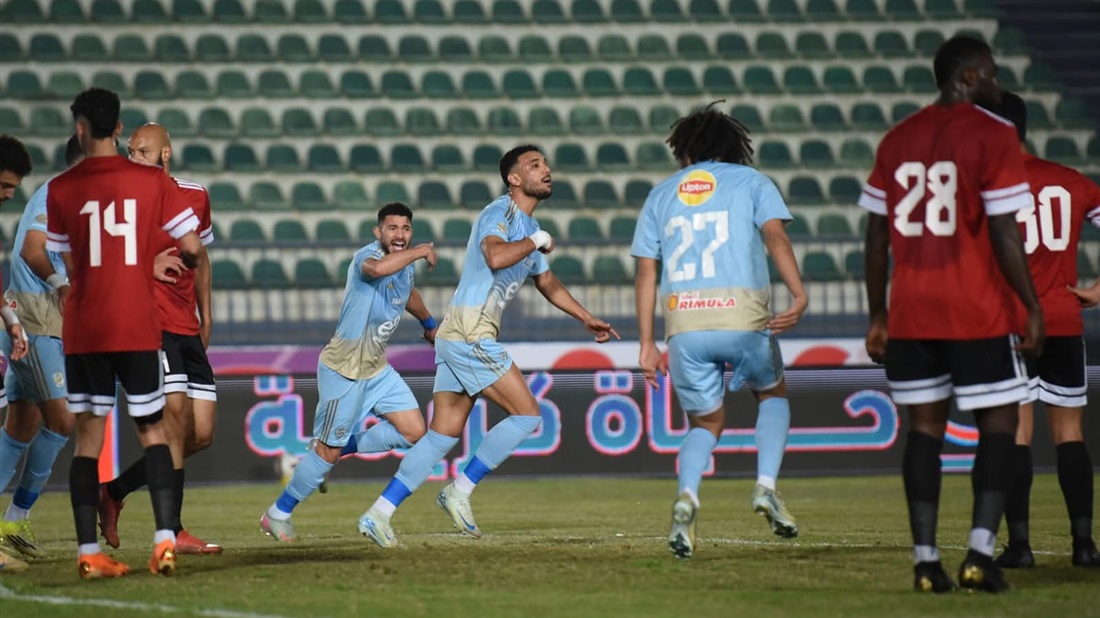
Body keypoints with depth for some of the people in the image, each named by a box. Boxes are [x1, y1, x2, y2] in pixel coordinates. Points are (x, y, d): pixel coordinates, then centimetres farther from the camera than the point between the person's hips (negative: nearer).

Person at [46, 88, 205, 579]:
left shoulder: (60, 189, -1)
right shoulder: (153, 181, -1)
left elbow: (68, 265, 4)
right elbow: (193, 248, -2)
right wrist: (189, 261, 20)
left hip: (83, 331, 0)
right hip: (139, 328, 0)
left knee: (88, 435, 5)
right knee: (152, 431, 8)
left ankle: (88, 553, 0)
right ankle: (165, 540, -6)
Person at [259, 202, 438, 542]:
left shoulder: (405, 266, 5)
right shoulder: (367, 256, -22)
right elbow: (377, 268, -49)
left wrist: (429, 323, 44)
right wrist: (420, 252, -37)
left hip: (377, 368, 8)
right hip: (343, 369, -8)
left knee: (414, 431, 0)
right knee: (328, 451, -3)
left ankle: (340, 448, 17)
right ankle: (277, 514, 15)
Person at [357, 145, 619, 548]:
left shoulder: (528, 226, 21)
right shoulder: (500, 213, -10)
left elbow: (546, 282, 36)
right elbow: (495, 257, -31)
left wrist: (587, 319, 36)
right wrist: (536, 242, -15)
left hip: (457, 337, 9)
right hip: (469, 332, -9)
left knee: (444, 434, 6)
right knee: (527, 415, -8)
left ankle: (378, 515, 4)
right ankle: (460, 492, -2)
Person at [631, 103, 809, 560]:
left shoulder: (661, 193, 19)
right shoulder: (750, 181, 13)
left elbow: (645, 272, 13)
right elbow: (775, 235, -6)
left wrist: (647, 344, 13)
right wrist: (798, 295, -16)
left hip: (683, 321, 2)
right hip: (742, 314, -2)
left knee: (705, 422, 16)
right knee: (772, 393, 25)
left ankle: (687, 497, -14)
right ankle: (766, 485, 4)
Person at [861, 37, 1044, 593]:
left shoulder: (897, 140, 10)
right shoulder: (992, 135, -7)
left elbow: (877, 236, 10)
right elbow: (1004, 234, -12)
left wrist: (877, 316, 15)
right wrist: (1032, 307, -5)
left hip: (911, 312, 5)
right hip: (978, 313, -5)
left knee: (924, 426, 9)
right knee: (998, 423, 5)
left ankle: (925, 559, 3)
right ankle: (980, 552, -8)